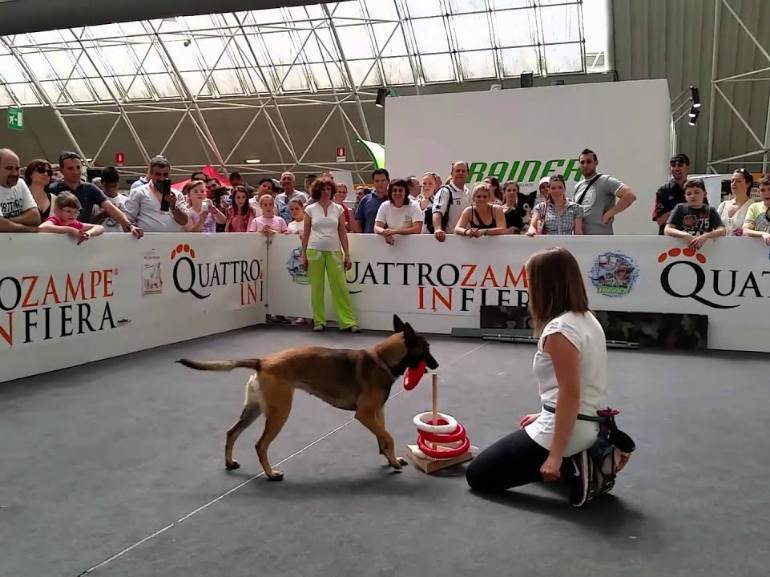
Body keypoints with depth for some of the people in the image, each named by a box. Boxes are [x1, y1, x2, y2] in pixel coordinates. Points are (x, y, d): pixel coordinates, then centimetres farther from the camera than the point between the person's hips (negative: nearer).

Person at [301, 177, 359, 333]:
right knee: (316, 288, 3)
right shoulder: (310, 209, 4)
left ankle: (348, 321, 2)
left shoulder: (338, 209, 6)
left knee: (340, 287, -2)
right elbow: (306, 234, 6)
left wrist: (347, 254, 2)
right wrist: (303, 255, 2)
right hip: (314, 251, 0)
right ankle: (319, 321, 13)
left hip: (334, 251, 0)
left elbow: (342, 233, 6)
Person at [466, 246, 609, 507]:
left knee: (477, 474, 4)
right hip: (590, 424, 10)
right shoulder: (587, 319, 7)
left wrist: (556, 455, -23)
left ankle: (567, 467, -6)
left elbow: (570, 393, -25)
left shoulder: (559, 331, -22)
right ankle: (578, 462, 11)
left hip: (570, 428, -10)